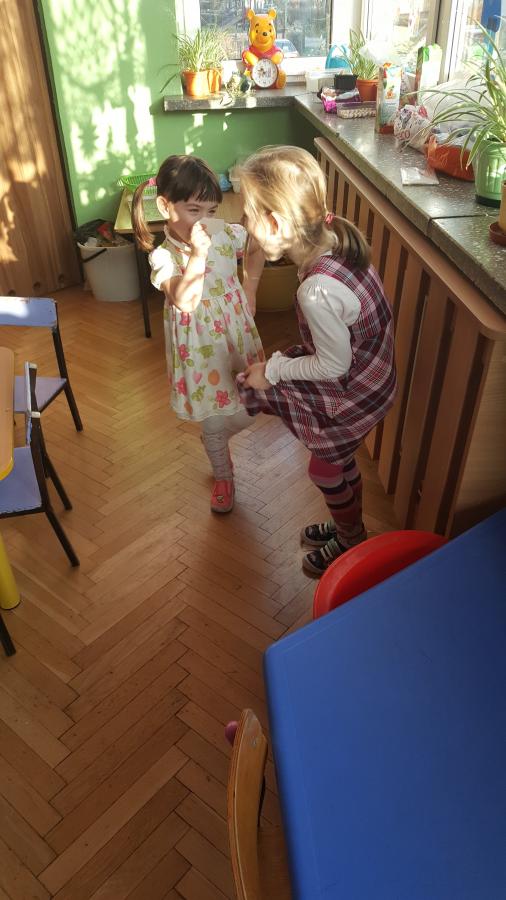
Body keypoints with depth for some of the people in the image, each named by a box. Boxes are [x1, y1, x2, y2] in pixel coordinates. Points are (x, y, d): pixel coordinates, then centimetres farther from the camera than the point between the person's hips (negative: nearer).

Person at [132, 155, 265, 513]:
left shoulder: (225, 234, -7)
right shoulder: (163, 256, -17)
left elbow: (257, 248, 14)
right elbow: (185, 301, -34)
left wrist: (250, 288, 8)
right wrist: (197, 253, -39)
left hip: (236, 336, 3)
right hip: (200, 347, -3)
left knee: (247, 413, 14)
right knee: (214, 424, 12)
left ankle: (217, 440, 50)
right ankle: (223, 477, 40)